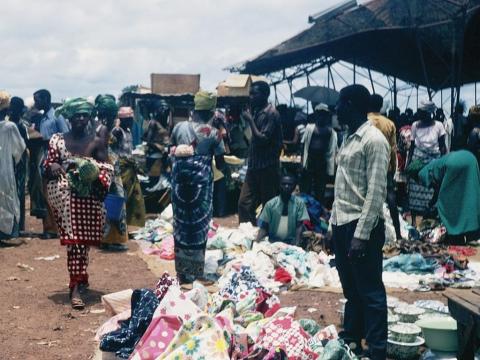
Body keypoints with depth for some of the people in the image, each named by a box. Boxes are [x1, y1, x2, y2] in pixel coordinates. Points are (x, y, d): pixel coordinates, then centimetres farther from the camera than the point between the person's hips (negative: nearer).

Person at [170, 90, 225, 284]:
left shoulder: (179, 127, 3)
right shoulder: (213, 133, -7)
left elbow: (172, 152, 12)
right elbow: (220, 162, -1)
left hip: (180, 180, 3)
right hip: (201, 181, -3)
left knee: (181, 222, 12)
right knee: (199, 224, 7)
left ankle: (182, 272, 19)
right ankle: (196, 272, 12)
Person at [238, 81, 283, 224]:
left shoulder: (271, 113, -13)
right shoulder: (257, 111, 13)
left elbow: (263, 140, -18)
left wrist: (250, 121, -13)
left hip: (267, 168, -8)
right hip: (254, 166, 8)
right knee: (244, 203, 6)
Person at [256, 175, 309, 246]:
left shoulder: (299, 203, 2)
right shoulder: (270, 204, 3)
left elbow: (300, 225, -3)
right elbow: (264, 226, 2)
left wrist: (297, 244, -17)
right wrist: (257, 242, -14)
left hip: (291, 243, -1)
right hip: (273, 242, 1)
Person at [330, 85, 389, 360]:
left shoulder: (374, 140, -14)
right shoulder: (350, 138, 13)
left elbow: (376, 192, -18)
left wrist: (361, 234, -20)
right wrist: (334, 223, 14)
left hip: (362, 227, -9)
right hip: (342, 224, 9)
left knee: (370, 291, -1)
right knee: (351, 289, 18)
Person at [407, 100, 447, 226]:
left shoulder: (438, 126, -6)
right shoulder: (415, 125, -2)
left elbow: (443, 146, 0)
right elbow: (412, 145, 4)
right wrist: (409, 163, 1)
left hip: (434, 160, -1)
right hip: (418, 159, 1)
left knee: (431, 191, 3)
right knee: (415, 191, 2)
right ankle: (414, 219, 11)